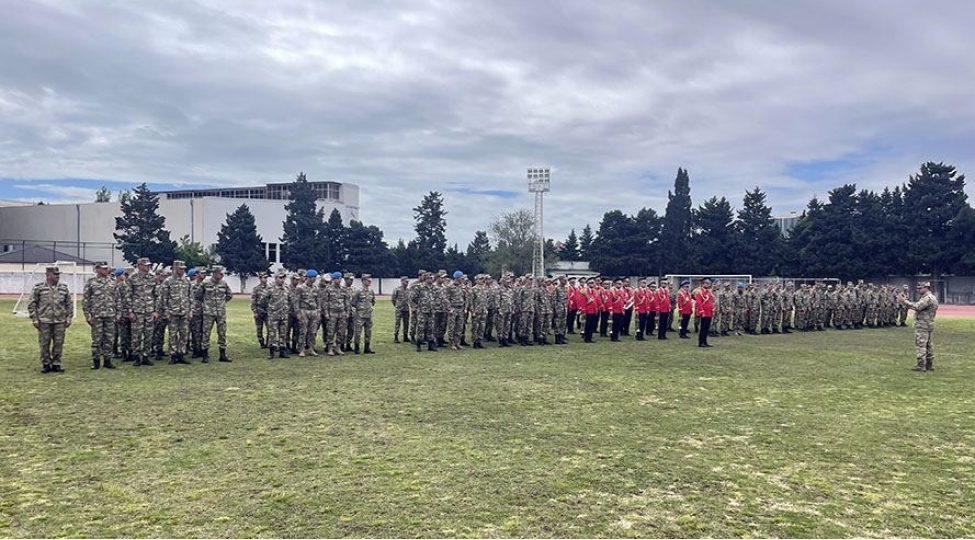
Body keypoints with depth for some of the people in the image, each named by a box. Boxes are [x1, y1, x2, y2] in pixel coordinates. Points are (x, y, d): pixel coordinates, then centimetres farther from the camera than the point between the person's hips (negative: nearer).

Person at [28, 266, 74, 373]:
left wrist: (69, 318, 6)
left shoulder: (64, 288, 8)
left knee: (59, 344, 4)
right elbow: (32, 304, 1)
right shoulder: (38, 288, -1)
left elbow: (69, 304, 13)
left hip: (60, 322, 3)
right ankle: (46, 364, 15)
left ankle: (56, 364, 14)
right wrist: (34, 319, -4)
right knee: (44, 344, 3)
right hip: (44, 321, -2)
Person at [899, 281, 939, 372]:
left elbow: (917, 307, -24)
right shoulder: (931, 297, 20)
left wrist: (905, 301, -19)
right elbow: (917, 306, 17)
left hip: (922, 325, -11)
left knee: (921, 344, -10)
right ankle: (929, 365, 20)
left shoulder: (927, 298, -16)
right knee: (928, 345, 14)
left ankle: (921, 365, -10)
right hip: (928, 324, 11)